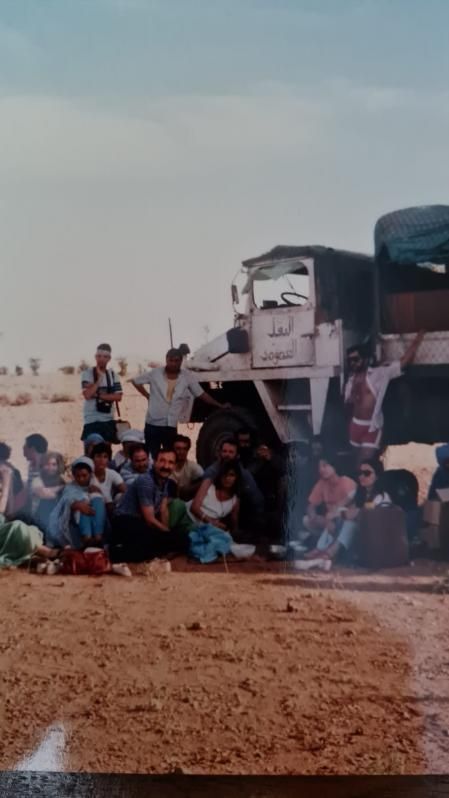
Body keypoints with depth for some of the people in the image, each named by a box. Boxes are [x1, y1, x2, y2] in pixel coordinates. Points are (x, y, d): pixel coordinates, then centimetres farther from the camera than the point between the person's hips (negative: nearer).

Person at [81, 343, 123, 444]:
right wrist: (99, 378, -16)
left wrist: (98, 395, -12)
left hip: (108, 420, 4)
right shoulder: (87, 373, -3)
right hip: (91, 421, -4)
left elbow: (118, 397, -2)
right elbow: (88, 395, -16)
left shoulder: (113, 375, 8)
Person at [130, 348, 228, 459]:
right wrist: (147, 396, 2)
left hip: (171, 425, 1)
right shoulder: (155, 373, -4)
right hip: (153, 423, -1)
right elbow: (136, 381, 9)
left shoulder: (187, 377, -2)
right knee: (152, 456, 2)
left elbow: (201, 394, 5)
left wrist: (220, 406, 1)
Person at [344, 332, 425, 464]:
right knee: (357, 462, 14)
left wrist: (417, 341, -13)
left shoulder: (379, 374, -7)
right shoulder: (351, 380, 9)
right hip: (356, 425, 5)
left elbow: (404, 362, -9)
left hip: (372, 426, -5)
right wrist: (350, 401, -8)